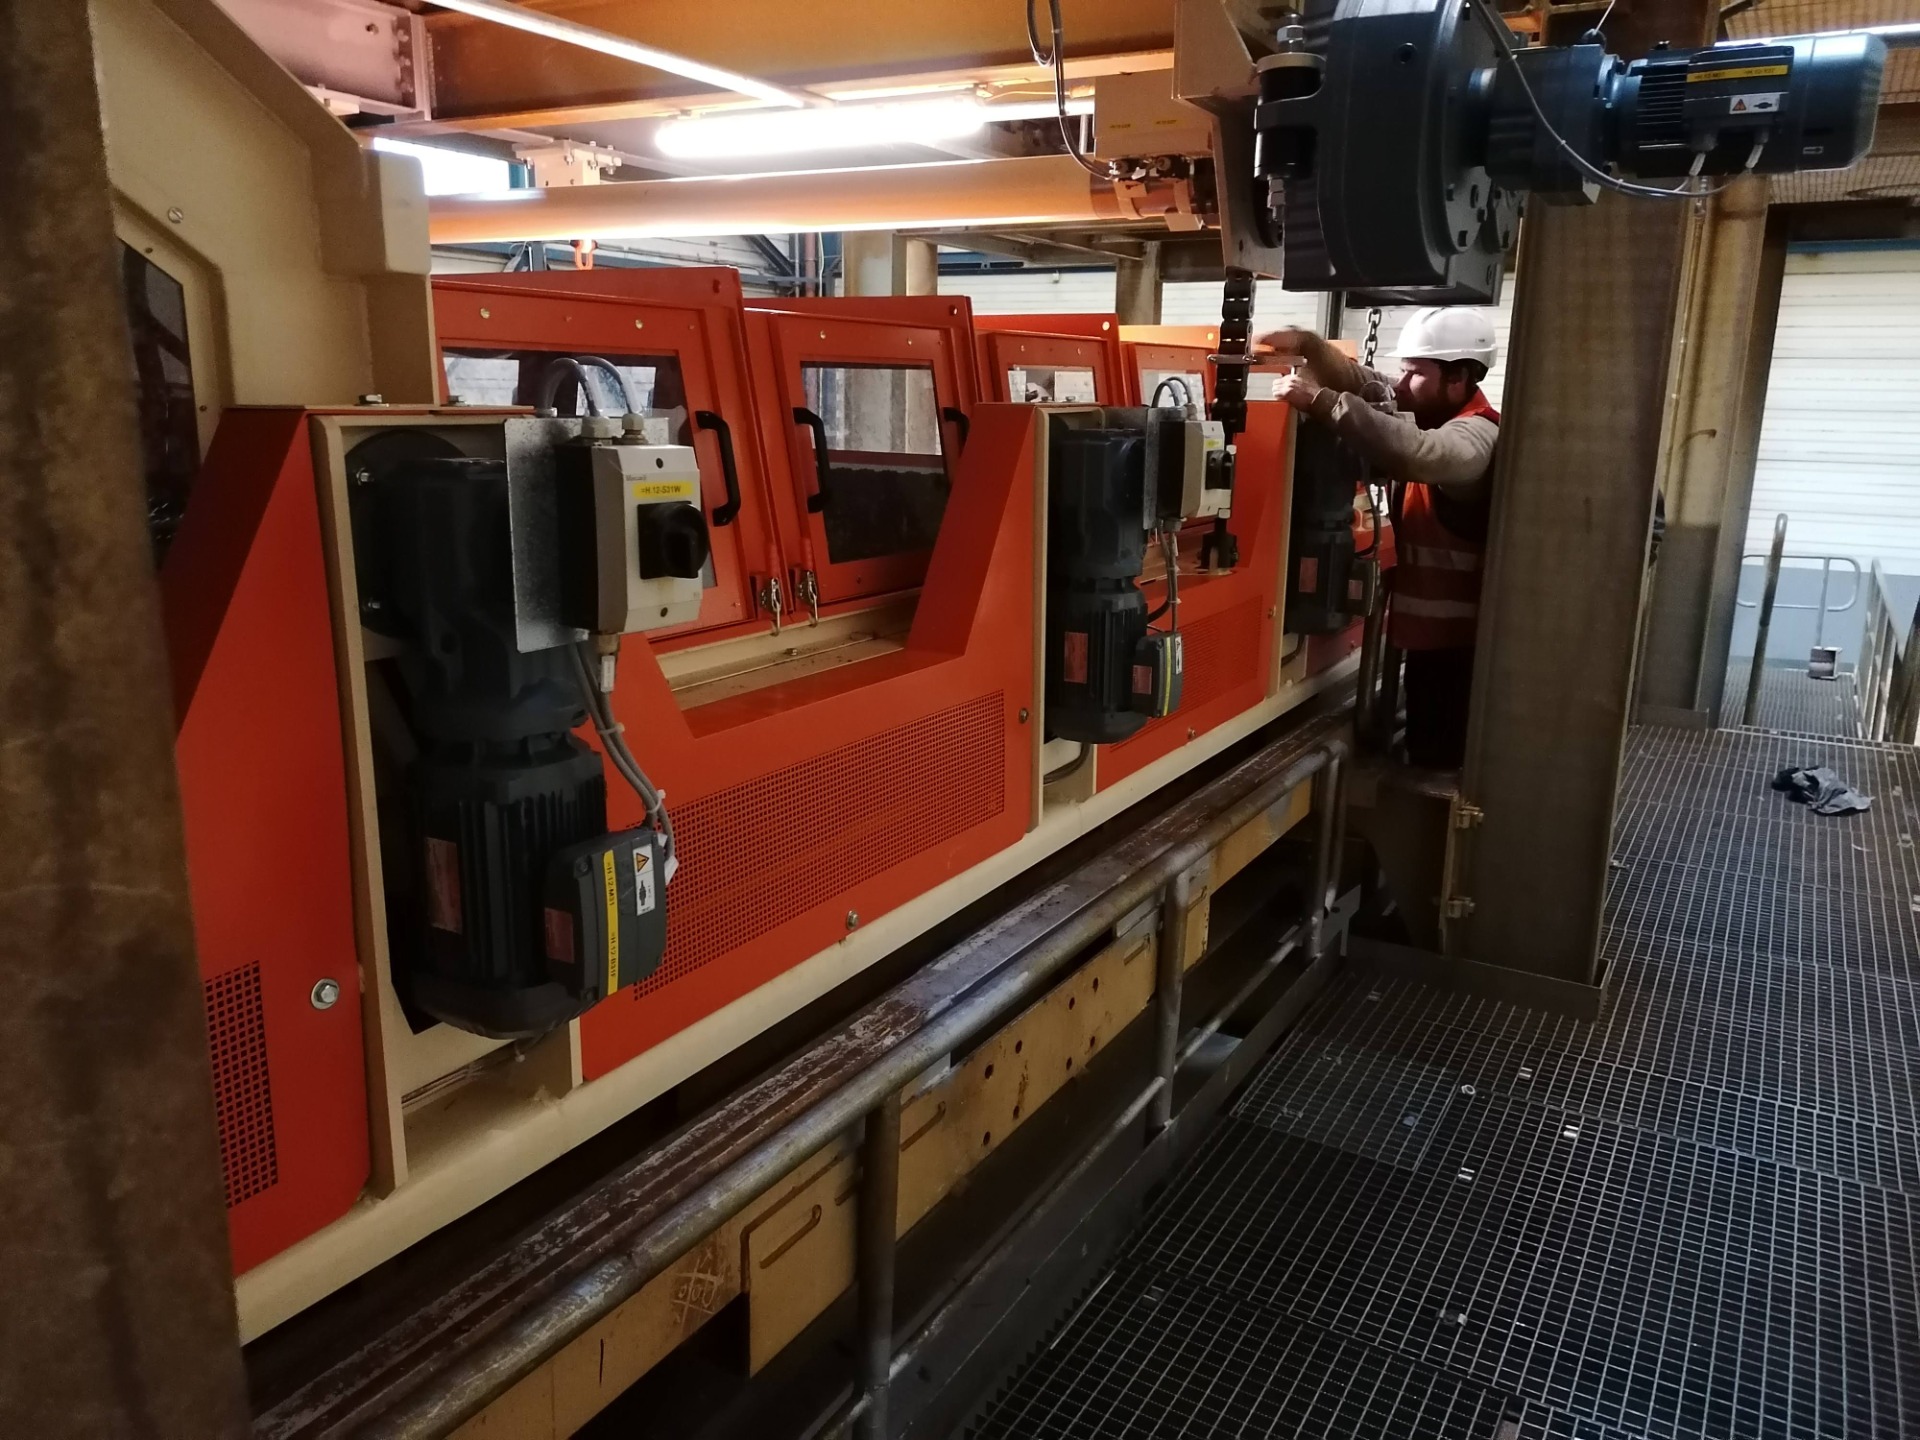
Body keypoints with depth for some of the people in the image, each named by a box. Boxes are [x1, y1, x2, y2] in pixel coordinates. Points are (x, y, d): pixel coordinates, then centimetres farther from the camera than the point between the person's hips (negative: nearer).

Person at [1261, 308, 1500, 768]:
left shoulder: (1476, 434, -21)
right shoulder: (1427, 410, 10)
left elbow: (1413, 452, -41)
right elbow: (1364, 384, 10)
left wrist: (1318, 400, -41)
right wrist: (1308, 345, -9)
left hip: (1454, 632, -9)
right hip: (1428, 622, 9)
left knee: (1441, 756, -3)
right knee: (1425, 747, 20)